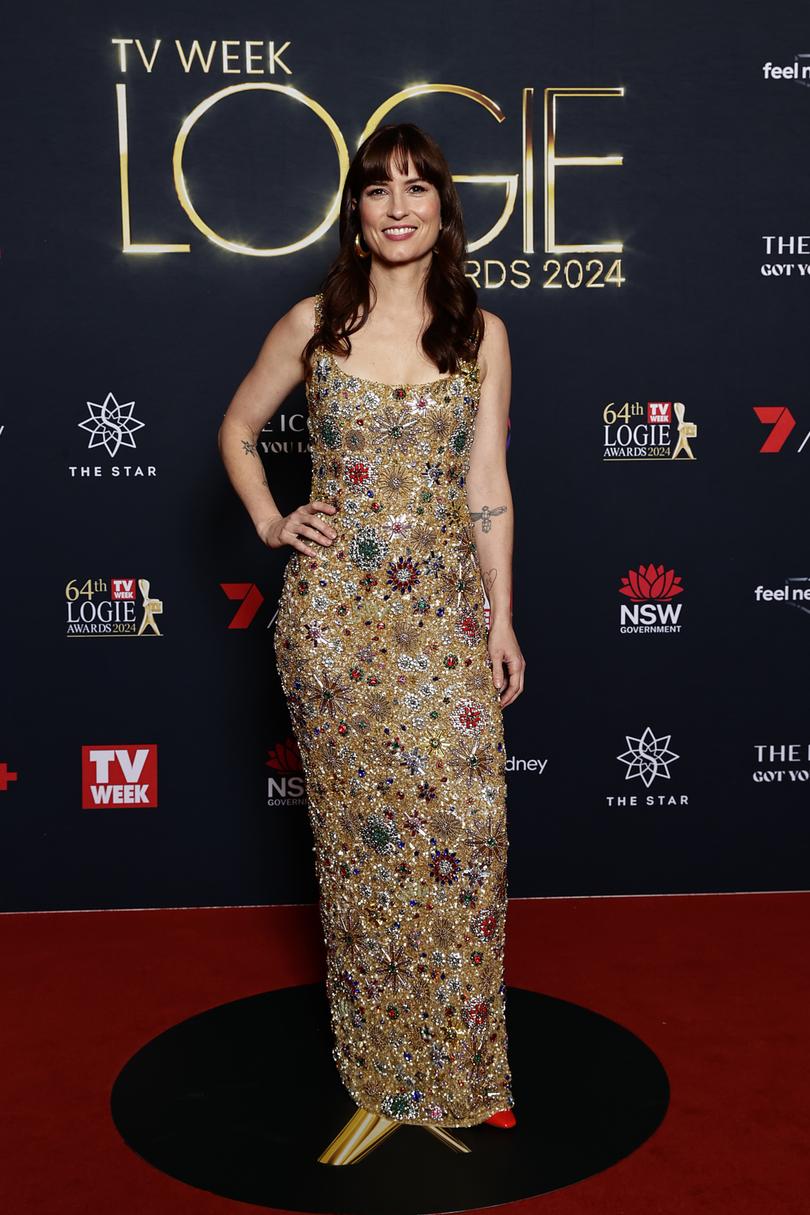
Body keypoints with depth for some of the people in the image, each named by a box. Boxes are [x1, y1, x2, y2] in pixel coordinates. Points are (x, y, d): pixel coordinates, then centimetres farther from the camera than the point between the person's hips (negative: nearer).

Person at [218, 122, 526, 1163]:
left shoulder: (481, 333, 5)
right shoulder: (315, 323, 3)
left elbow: (487, 486, 5)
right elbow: (236, 429, 15)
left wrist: (503, 619, 3)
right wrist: (271, 524, 1)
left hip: (446, 610, 1)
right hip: (334, 609, 0)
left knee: (463, 825, -3)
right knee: (359, 838, 6)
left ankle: (451, 1074, 18)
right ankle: (381, 1077, 23)